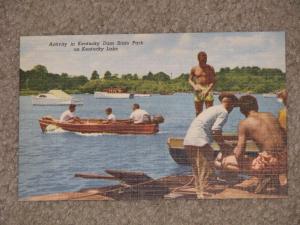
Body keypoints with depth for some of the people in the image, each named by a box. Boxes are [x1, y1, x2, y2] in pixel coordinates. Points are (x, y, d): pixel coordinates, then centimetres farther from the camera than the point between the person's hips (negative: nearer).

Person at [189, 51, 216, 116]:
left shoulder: (210, 68, 3)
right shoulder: (194, 69, 8)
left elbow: (213, 81, -3)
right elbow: (190, 80, 13)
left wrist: (207, 90, -17)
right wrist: (194, 86, -8)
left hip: (208, 90, -1)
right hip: (198, 91, 2)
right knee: (198, 112, 3)